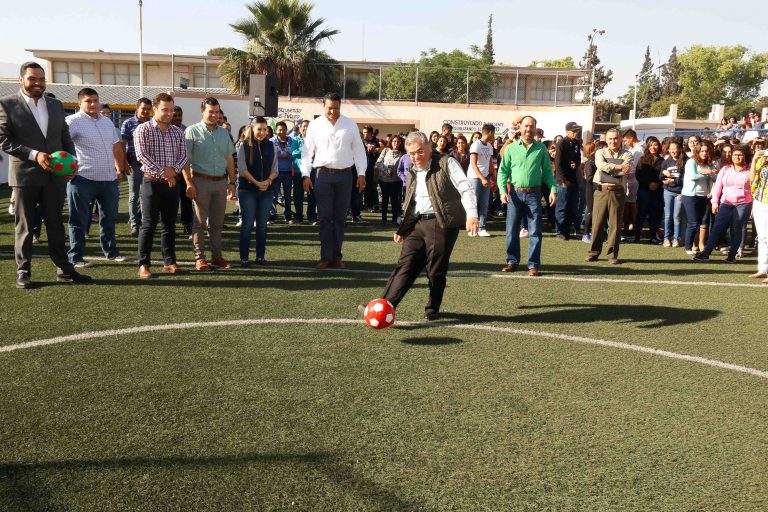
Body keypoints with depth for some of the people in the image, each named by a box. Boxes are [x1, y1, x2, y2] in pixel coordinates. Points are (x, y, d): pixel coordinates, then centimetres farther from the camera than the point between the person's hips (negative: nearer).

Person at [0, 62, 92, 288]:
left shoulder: (56, 105, 11)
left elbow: (65, 137, 14)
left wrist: (71, 162, -1)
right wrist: (34, 155, -18)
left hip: (55, 174, 4)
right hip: (24, 174, -4)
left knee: (56, 224, 10)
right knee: (24, 225, 5)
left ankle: (64, 269, 17)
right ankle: (23, 271, 13)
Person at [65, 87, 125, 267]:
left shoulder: (107, 122, 14)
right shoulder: (74, 121, -8)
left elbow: (116, 147, 24)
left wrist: (119, 169, 22)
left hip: (109, 179, 7)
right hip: (83, 178, -6)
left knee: (109, 218, 16)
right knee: (79, 220, 1)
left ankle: (111, 251, 29)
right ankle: (76, 257, 8)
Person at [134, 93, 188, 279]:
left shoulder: (177, 132, 10)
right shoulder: (143, 130, -4)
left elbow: (183, 155, 6)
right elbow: (142, 155, -13)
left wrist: (173, 169, -13)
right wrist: (163, 172, -16)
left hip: (172, 183, 4)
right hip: (152, 182, -4)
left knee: (169, 225, 10)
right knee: (148, 225, -3)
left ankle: (169, 262, 17)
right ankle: (144, 265, 1)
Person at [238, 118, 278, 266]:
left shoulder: (271, 146, 7)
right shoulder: (244, 146, -2)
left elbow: (275, 169, 6)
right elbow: (242, 169, -8)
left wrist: (268, 181, -13)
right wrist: (257, 183, -15)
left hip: (266, 191, 3)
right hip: (247, 190, -3)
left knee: (262, 224, 6)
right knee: (248, 224, -3)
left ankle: (260, 256, 14)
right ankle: (244, 257, 2)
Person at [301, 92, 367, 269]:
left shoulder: (350, 125, 5)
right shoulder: (315, 125, 2)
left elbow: (359, 150, 7)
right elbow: (307, 151, 3)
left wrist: (361, 173, 0)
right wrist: (306, 175, -4)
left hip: (344, 175, 1)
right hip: (324, 175, -1)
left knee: (340, 218, 7)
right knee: (325, 218, 1)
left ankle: (336, 256, 15)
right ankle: (326, 257, 7)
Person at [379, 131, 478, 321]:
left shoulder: (447, 163, -2)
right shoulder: (412, 172, 18)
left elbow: (465, 189, -10)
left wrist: (471, 215, -23)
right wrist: (402, 229, 22)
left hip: (442, 224, -5)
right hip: (417, 224, 5)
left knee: (436, 271, 1)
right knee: (405, 266, -3)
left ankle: (432, 309, 20)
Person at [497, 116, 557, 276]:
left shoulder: (541, 148, 6)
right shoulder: (511, 148, 4)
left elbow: (547, 171, 6)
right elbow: (503, 171, 2)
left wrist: (553, 190, -6)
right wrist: (503, 190, -11)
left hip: (533, 194, 0)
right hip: (515, 193, 1)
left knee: (535, 231, -1)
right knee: (512, 230, 6)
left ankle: (533, 265, 5)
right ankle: (512, 261, 18)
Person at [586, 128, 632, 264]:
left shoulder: (626, 154, 8)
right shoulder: (600, 152, 9)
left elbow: (626, 170, -11)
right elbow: (601, 165, -12)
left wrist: (608, 168, -14)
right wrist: (618, 167, -19)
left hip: (617, 192, 0)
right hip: (601, 191, 0)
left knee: (615, 224, 2)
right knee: (597, 222, 1)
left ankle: (613, 254, 9)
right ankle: (593, 252, 10)